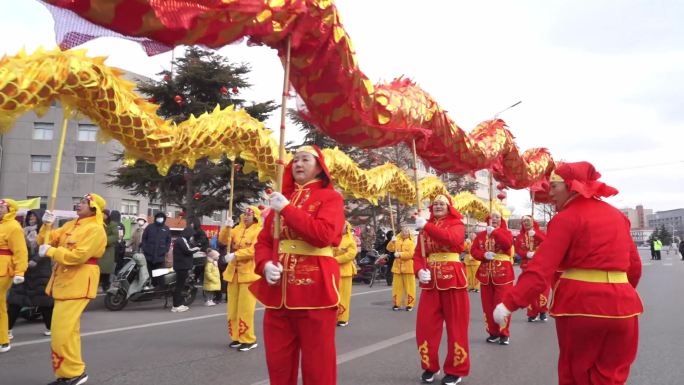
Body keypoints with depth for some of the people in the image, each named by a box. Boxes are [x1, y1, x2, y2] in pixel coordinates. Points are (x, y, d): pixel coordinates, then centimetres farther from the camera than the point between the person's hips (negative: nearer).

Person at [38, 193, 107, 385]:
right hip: (64, 281, 9)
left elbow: (78, 256, -23)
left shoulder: (95, 229, -13)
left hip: (78, 283, -9)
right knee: (67, 329, 15)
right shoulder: (70, 225, 15)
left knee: (63, 330, -11)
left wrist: (50, 251, -15)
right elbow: (46, 240, 14)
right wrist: (47, 225, -3)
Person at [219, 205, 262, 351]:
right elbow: (224, 240, 6)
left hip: (249, 273, -7)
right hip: (233, 273, 7)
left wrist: (235, 255, -23)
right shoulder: (238, 228, 14)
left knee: (245, 308, -7)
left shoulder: (259, 231, -7)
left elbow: (254, 250, -20)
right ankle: (236, 336, 20)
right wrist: (227, 227, -9)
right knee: (233, 307, 10)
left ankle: (248, 339, 1)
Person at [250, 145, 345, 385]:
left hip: (315, 291, -5)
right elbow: (263, 241, 12)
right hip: (278, 292, 5)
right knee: (278, 362, 13)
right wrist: (265, 265, -7)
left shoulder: (330, 197, -1)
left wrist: (287, 209, -17)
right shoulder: (281, 198, 16)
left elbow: (323, 235, -19)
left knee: (316, 363, 4)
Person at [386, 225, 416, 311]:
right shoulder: (397, 240, 11)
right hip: (397, 267, 4)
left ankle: (410, 304, 9)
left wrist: (400, 254, -19)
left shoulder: (412, 241, -2)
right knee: (397, 286, 6)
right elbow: (390, 249, 2)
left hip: (408, 267, -3)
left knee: (409, 287, 1)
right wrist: (392, 242, -15)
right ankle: (396, 304, 13)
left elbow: (411, 253, -14)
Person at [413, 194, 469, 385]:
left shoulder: (456, 224, 0)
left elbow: (452, 239, -24)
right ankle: (429, 367, 21)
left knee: (455, 325, 3)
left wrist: (427, 227, -26)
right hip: (430, 280, 4)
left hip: (452, 278, -4)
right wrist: (419, 270, -13)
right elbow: (418, 254, 6)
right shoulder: (424, 227, 11)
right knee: (425, 325, 3)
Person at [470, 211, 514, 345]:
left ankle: (504, 333, 9)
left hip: (503, 273, -3)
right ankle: (493, 332, 19)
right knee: (488, 305, 7)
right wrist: (484, 255, -15)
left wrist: (494, 232, -20)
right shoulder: (481, 235, 10)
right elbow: (473, 251, 3)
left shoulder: (506, 232, 1)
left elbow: (507, 244, -21)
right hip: (485, 273, 4)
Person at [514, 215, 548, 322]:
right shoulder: (520, 236, 8)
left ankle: (542, 311, 8)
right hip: (527, 265, 2)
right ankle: (533, 313, 10)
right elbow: (518, 249, -2)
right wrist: (527, 254, -19)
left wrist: (535, 234, -25)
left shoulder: (539, 232, 5)